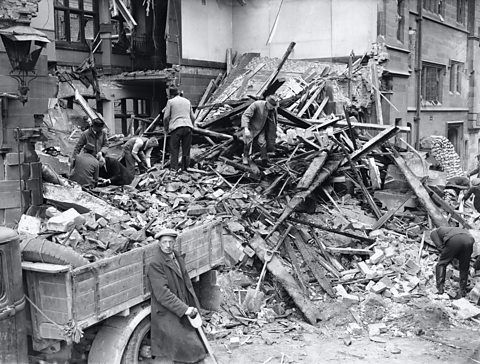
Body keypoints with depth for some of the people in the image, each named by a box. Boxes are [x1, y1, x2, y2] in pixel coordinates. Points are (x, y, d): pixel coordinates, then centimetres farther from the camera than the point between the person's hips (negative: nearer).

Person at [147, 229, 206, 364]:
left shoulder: (178, 257, 10)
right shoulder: (155, 264, -16)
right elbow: (162, 293, -21)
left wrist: (193, 307, 7)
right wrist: (184, 309, -22)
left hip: (182, 313, 8)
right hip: (166, 316, -8)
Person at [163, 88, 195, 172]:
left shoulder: (170, 101, 7)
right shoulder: (187, 101, 20)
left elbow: (166, 117, 2)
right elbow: (193, 117, 19)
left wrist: (166, 128, 14)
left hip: (176, 127, -4)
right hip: (188, 127, 4)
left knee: (174, 150, -2)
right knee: (186, 150, 7)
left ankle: (174, 169, -10)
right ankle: (185, 168, 8)